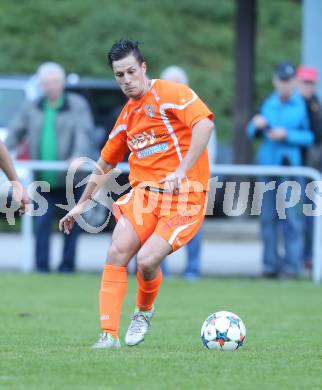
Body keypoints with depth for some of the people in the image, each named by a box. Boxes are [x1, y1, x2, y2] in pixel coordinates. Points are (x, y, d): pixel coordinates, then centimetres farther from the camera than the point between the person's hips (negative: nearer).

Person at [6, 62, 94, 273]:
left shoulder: (78, 105, 0)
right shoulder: (32, 108, 11)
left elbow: (84, 133, -12)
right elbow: (16, 133, 10)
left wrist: (78, 156, -30)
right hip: (43, 178, 2)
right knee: (42, 223, -6)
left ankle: (67, 265, 9)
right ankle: (42, 266, -4)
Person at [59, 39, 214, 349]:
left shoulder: (170, 93, -6)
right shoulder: (126, 116, 16)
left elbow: (204, 123, -21)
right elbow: (105, 163, 29)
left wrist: (182, 171, -28)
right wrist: (82, 203, 30)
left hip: (184, 195, -6)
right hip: (144, 192, 6)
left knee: (147, 259, -19)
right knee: (117, 252, -14)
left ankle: (144, 312, 15)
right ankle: (109, 335, -11)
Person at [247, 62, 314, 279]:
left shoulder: (303, 105, -1)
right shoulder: (268, 104, 12)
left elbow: (310, 137, -5)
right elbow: (253, 133, 15)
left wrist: (287, 135, -15)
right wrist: (257, 125, -6)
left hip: (291, 165, -5)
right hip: (268, 163, 5)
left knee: (292, 216, -10)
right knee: (268, 216, 5)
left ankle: (293, 264, -8)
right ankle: (271, 263, 10)